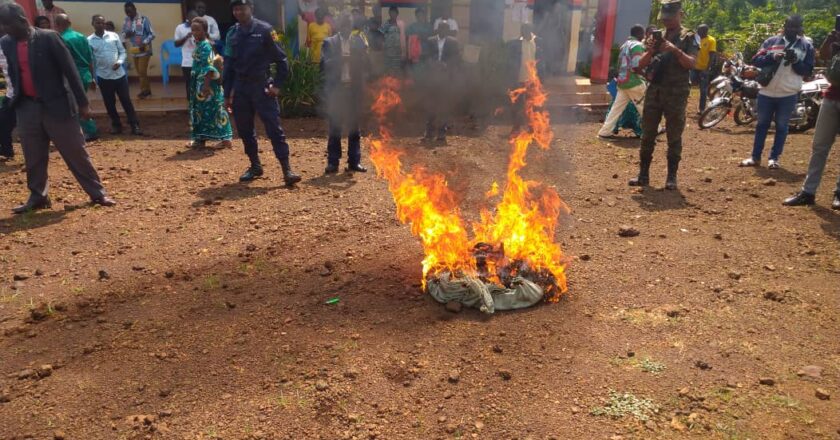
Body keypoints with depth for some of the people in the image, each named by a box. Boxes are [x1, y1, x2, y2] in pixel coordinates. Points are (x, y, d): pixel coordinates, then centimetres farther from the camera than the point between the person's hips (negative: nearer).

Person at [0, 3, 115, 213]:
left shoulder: (49, 38, -9)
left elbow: (69, 69, -9)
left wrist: (82, 102, -10)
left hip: (56, 105, -4)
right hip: (27, 108, 5)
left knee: (76, 153, 1)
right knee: (33, 158, 11)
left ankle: (97, 193, 11)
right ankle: (37, 197, 23)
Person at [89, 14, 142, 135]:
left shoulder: (114, 36, 2)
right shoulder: (89, 40, -1)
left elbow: (122, 51, 6)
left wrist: (120, 62, -14)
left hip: (119, 74, 0)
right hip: (103, 77, 0)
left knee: (126, 100, 2)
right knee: (109, 103, 8)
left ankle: (134, 125, 5)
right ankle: (116, 125, 21)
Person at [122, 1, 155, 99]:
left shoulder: (144, 19, -10)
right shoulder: (126, 21, 5)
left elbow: (152, 34, -10)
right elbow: (123, 34, 12)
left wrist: (144, 43, -22)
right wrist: (126, 34, -12)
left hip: (144, 50, -5)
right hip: (134, 51, 5)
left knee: (142, 72, -6)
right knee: (140, 72, 10)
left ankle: (143, 91, 9)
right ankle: (147, 90, 22)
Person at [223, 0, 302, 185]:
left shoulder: (264, 30, -4)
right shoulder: (232, 34, 10)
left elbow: (281, 58, -3)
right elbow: (228, 65, 14)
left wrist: (277, 84, -10)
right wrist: (227, 94, 11)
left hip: (261, 86, -5)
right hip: (240, 88, 5)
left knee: (274, 128, -9)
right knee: (244, 130, 10)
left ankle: (287, 170, -9)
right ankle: (255, 166, 25)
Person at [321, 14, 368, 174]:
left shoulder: (359, 42, 9)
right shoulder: (329, 42, 5)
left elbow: (365, 65, 3)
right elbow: (324, 66, -5)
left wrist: (355, 60, -15)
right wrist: (339, 59, -18)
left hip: (354, 89, 2)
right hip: (336, 89, -1)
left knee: (354, 127, 5)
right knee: (335, 127, 0)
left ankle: (354, 161, 10)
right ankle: (333, 162, 3)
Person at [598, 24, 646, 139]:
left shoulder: (624, 45, 16)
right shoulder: (637, 45, -12)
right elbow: (636, 67, -20)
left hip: (622, 81, 8)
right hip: (634, 82, -8)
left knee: (617, 107, 8)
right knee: (645, 107, 4)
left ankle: (605, 131, 5)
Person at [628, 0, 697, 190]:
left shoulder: (689, 37, 2)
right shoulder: (657, 35, 13)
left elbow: (691, 63, -10)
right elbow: (641, 64, 8)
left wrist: (675, 50, -22)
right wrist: (650, 50, -10)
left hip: (676, 93, -4)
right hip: (654, 91, 4)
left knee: (674, 137, -1)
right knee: (647, 135, 4)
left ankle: (672, 177, 5)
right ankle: (643, 175, 10)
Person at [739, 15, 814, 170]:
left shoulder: (806, 46, 4)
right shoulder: (771, 41, 5)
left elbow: (808, 70, 0)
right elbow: (756, 61, -3)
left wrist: (796, 61, -17)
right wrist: (772, 57, -19)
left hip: (789, 94, -1)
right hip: (767, 91, 1)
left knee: (782, 127, 6)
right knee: (762, 124, 9)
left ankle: (774, 158, 14)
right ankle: (755, 156, 17)